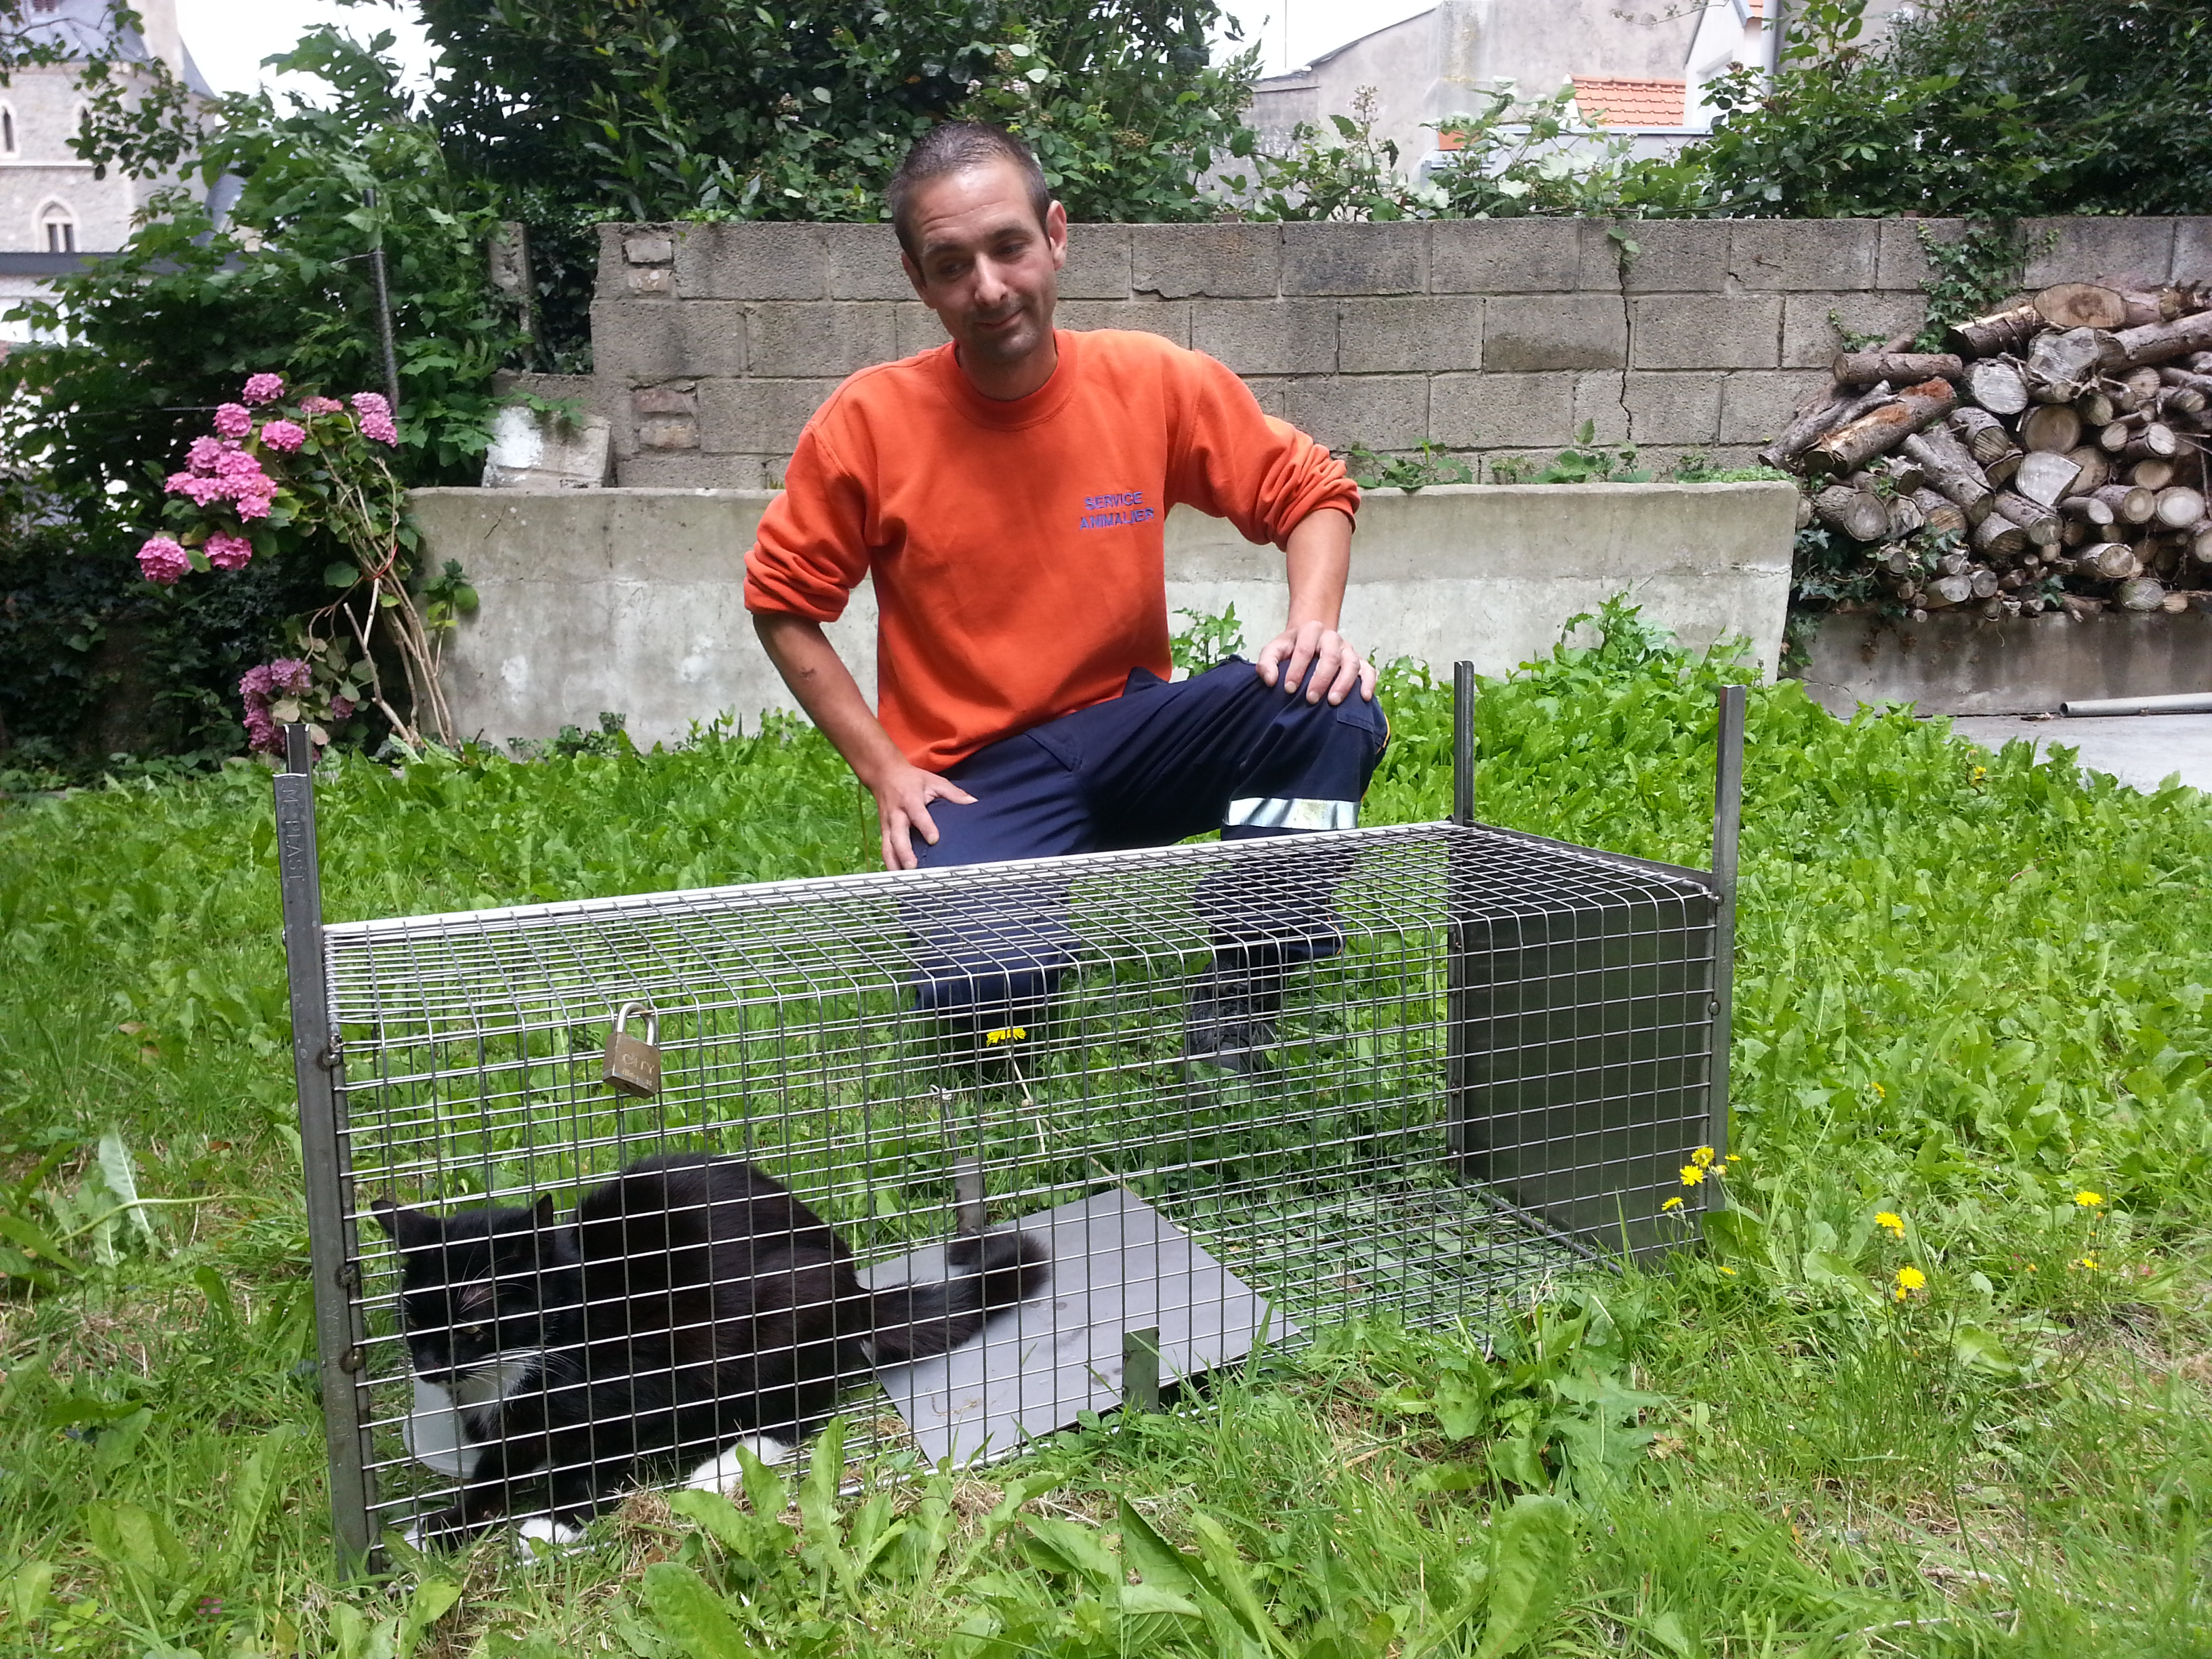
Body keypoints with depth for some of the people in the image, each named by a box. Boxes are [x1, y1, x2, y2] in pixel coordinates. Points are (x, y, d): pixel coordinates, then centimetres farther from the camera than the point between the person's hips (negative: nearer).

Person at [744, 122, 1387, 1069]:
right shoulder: (868, 421, -9)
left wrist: (1314, 625, -13)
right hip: (973, 778, -2)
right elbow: (783, 603, 1)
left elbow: (1310, 492, 6)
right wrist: (883, 767, -6)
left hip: (1131, 732, 3)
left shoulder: (1156, 382, -5)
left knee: (1331, 701, -24)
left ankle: (1237, 1019, -13)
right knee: (989, 987, -30)